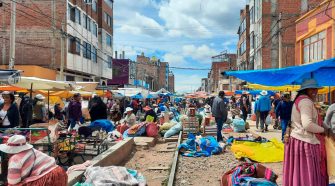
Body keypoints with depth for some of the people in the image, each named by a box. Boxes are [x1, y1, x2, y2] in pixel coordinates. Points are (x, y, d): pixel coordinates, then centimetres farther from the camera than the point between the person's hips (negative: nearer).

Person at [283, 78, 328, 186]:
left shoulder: (299, 100, 18)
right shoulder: (306, 101, -13)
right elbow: (307, 124, -23)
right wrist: (323, 130, -8)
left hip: (298, 140, 10)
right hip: (305, 142, -10)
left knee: (298, 174, 12)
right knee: (307, 176, -3)